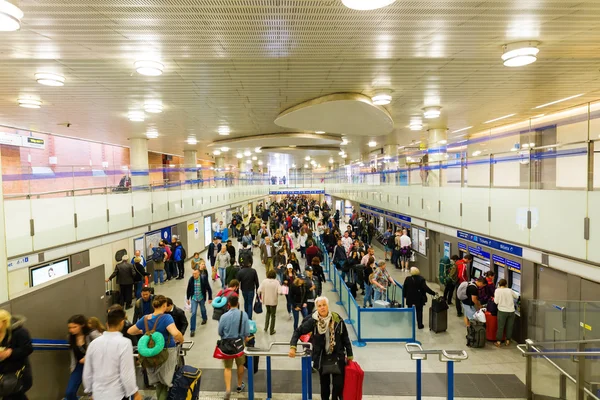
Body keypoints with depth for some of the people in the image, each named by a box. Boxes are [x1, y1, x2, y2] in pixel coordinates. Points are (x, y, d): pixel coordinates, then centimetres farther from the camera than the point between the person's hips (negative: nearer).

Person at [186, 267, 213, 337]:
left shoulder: (204, 279, -20)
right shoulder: (191, 279, -14)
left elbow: (209, 289, -11)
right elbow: (188, 289, 0)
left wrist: (210, 298, -7)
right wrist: (188, 298, 7)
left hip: (201, 298, 0)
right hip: (194, 298, 0)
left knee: (203, 309, 24)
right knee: (193, 313, -4)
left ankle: (204, 318, 56)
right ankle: (193, 330, 4)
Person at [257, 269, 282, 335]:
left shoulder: (264, 281, -11)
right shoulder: (276, 282, -16)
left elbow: (259, 291, -14)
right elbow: (279, 292, -24)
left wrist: (260, 296, 5)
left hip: (266, 300, 2)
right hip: (273, 301, -2)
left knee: (268, 312, 29)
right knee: (273, 315, 16)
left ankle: (266, 327, 29)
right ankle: (271, 331, 24)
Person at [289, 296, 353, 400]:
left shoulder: (337, 319, -12)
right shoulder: (313, 321, -14)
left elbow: (345, 338, -2)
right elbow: (298, 331, -5)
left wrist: (349, 355, 3)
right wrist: (292, 347, -16)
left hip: (337, 356, 0)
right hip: (322, 358, 0)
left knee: (339, 384, 3)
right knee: (324, 384, 14)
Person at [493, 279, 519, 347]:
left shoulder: (497, 290, -4)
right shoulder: (510, 290, 4)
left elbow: (496, 301, -8)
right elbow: (516, 296, 19)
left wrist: (494, 297, 10)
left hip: (502, 311, -3)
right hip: (511, 311, 3)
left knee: (500, 327, 5)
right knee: (509, 326, 14)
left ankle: (498, 342, 8)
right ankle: (508, 341, 23)